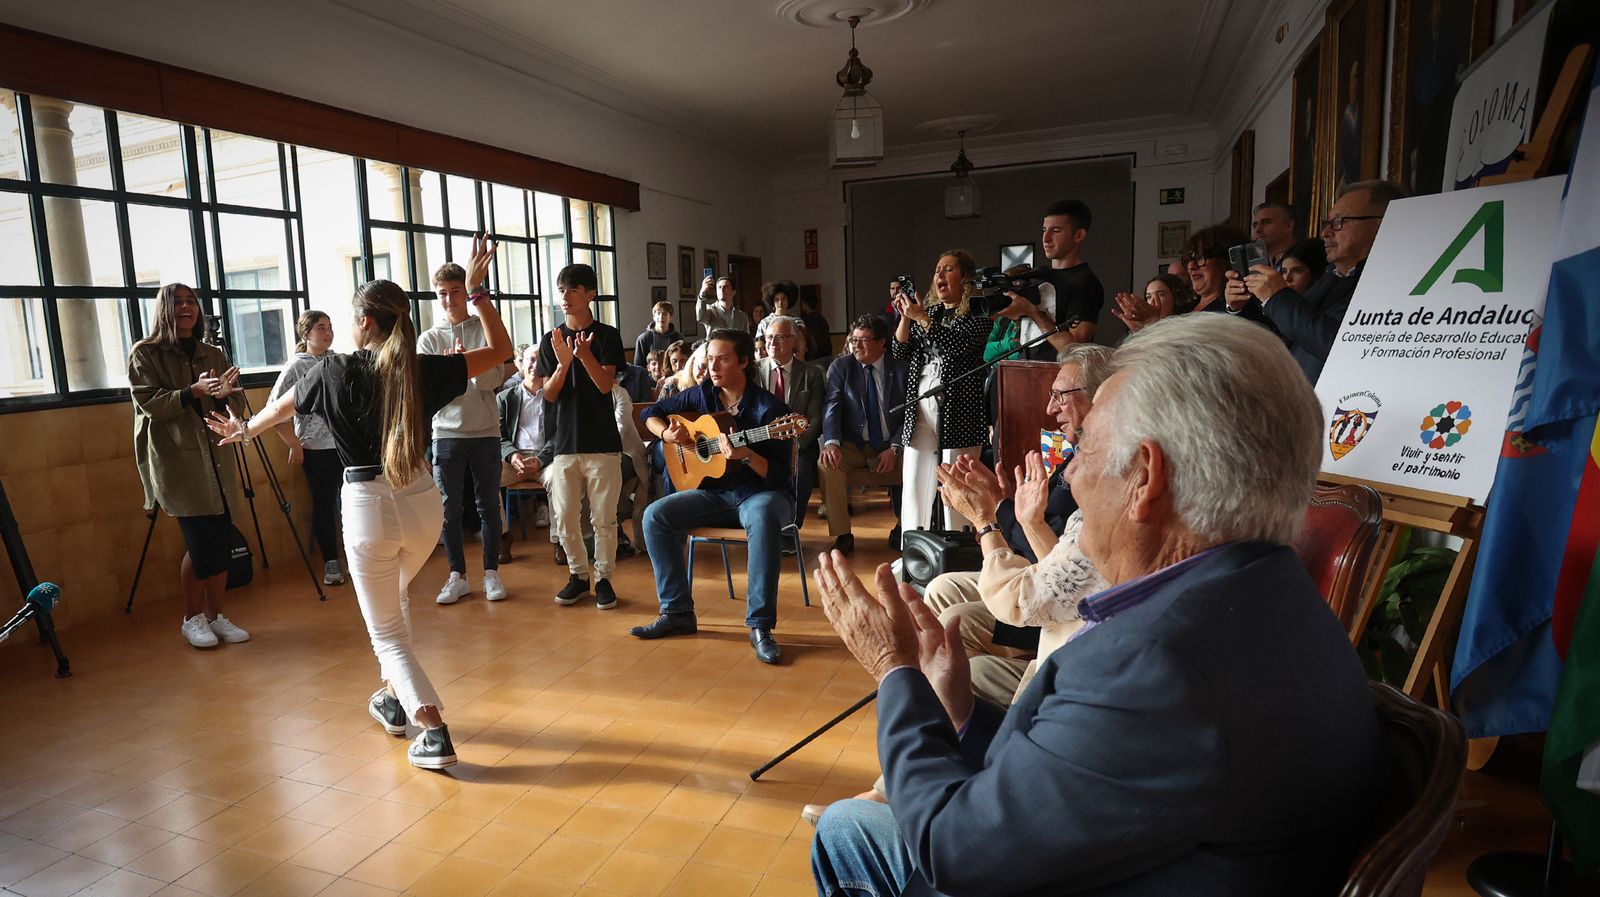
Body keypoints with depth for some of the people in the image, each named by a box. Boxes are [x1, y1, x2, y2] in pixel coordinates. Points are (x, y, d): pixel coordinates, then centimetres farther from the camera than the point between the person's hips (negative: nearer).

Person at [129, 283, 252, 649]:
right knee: (202, 542, -8)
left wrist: (225, 394, -12)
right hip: (175, 459, -5)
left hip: (216, 457, 5)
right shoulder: (145, 354, 1)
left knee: (222, 541, 2)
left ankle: (215, 616, 16)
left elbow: (231, 409, 10)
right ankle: (192, 618, 12)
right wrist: (193, 392, -23)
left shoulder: (213, 354, 14)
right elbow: (148, 403, -10)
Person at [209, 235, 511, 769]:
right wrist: (476, 289, 2)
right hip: (423, 502, 3)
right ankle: (392, 698, 39)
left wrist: (244, 431, 34)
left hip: (369, 508, -3)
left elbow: (280, 408, 14)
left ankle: (434, 732, -4)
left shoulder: (337, 372, -6)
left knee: (387, 630, 8)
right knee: (393, 599, 30)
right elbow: (500, 350, 6)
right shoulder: (423, 370, -5)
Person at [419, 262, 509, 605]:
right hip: (447, 433, 1)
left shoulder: (485, 329, 2)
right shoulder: (428, 339, 6)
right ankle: (457, 576, 16)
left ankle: (491, 572, 16)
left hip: (485, 431, -1)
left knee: (488, 504, 6)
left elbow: (495, 380, -8)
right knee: (450, 508, 5)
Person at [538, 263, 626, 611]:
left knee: (604, 518, 3)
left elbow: (605, 384, -10)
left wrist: (585, 354, -26)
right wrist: (563, 362, -18)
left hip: (602, 442, -2)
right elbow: (549, 394, 0)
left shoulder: (607, 336, -1)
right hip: (564, 442, 3)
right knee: (564, 519, 7)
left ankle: (603, 577, 16)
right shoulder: (551, 340, 6)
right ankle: (579, 574, 24)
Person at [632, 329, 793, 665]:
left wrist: (746, 455, -35)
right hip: (716, 492, 6)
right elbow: (652, 414, 14)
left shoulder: (770, 407, -16)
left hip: (762, 493, -5)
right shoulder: (702, 394, 1)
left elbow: (779, 475, -18)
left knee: (764, 518, -40)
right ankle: (677, 612, -6)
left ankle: (760, 626, -31)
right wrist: (667, 433, -7)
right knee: (655, 515, -14)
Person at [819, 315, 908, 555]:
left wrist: (895, 448, -17)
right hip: (853, 446, 0)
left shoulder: (901, 368, 2)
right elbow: (832, 407, -10)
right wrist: (832, 443, -28)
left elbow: (910, 414, -2)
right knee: (826, 465, -29)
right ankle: (843, 535, -17)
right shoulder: (840, 367, 2)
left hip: (893, 447, 1)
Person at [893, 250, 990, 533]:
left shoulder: (977, 313, 0)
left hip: (958, 413, -5)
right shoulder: (929, 311, 17)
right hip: (919, 411, 6)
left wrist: (921, 318, -15)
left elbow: (959, 345, -16)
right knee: (913, 486, 5)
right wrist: (905, 316, -2)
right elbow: (900, 352, 12)